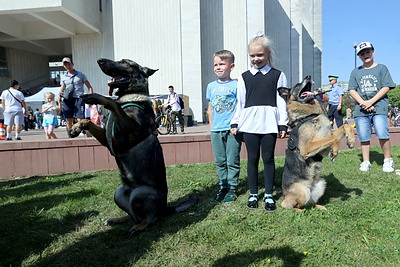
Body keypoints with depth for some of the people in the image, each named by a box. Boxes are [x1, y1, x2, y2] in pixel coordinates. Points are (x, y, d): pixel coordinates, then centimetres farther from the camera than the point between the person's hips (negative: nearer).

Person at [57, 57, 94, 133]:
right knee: (69, 121, 4)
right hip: (67, 100, 4)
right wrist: (59, 95, 1)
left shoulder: (81, 75, 7)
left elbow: (89, 87, 6)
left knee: (80, 120, -13)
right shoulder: (63, 77, 17)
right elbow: (62, 89, 24)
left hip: (78, 99, -4)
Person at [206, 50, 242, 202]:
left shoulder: (235, 85, -3)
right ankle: (223, 187, 24)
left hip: (232, 129, -4)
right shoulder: (211, 86, 11)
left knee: (232, 161, 4)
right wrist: (212, 126, 12)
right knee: (220, 161, 12)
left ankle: (232, 189, 16)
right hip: (216, 130, 5)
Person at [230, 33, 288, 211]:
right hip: (249, 123, 2)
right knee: (252, 159, 7)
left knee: (268, 158, 5)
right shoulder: (245, 77, 9)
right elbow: (240, 102, 10)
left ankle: (268, 195, 18)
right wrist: (235, 123, 6)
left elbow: (282, 101, 3)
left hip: (269, 123, -1)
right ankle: (253, 194, 21)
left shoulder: (277, 75, 6)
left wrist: (283, 124, -1)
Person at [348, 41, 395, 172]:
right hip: (361, 108, 3)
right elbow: (352, 90, 8)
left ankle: (388, 160, 3)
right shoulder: (356, 72, 16)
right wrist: (363, 103, -8)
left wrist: (371, 101, -11)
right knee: (363, 137, 0)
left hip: (379, 106, -2)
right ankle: (365, 162, 10)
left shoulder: (381, 68, 10)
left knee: (382, 134, -14)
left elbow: (386, 87, 1)